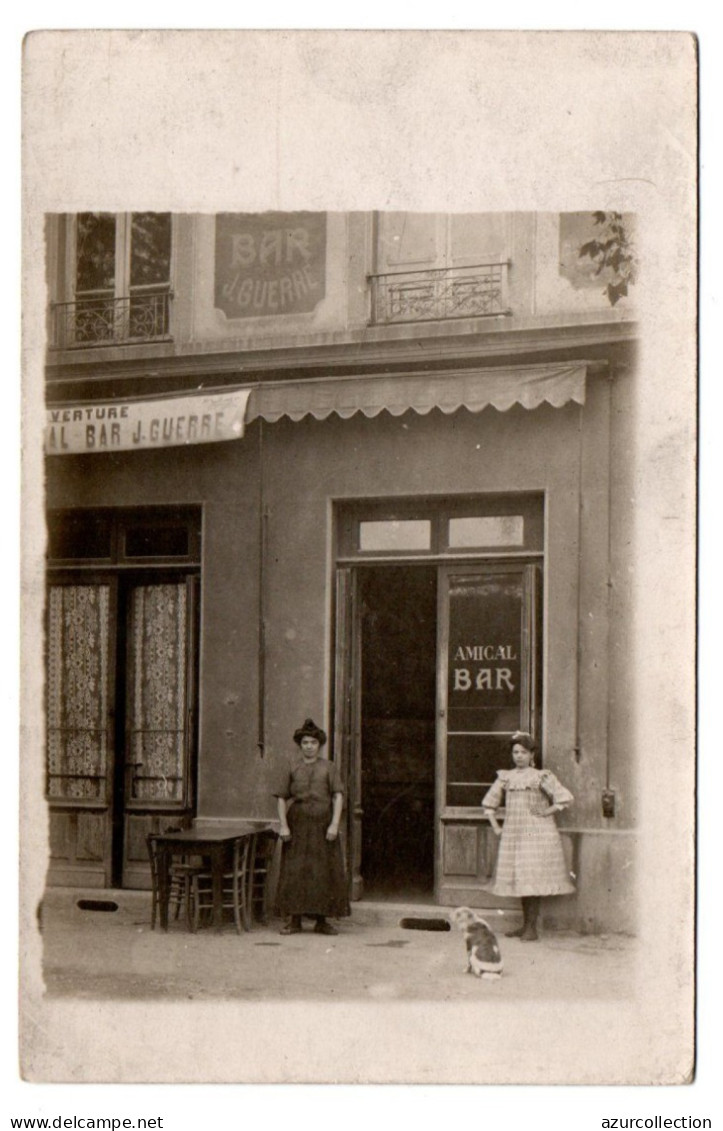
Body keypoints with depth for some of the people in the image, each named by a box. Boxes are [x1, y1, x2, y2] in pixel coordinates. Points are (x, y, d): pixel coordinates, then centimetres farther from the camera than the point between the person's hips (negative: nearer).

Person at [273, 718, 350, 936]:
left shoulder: (329, 767, 7)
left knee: (323, 872, 1)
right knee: (294, 871, -3)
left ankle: (321, 921, 10)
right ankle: (293, 920, 3)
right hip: (297, 826, 0)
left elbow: (338, 796, 0)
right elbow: (281, 797, 5)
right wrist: (283, 825, -5)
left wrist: (334, 824, -11)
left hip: (322, 825, 0)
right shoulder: (292, 768, 9)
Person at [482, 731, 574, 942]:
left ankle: (532, 927, -4)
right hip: (513, 833, 5)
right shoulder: (505, 778, 10)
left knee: (533, 878, -8)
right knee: (519, 879, 8)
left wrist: (545, 813, -8)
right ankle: (525, 925, 17)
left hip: (536, 833, -5)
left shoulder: (541, 777, -3)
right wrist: (496, 827, 11)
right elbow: (489, 803, 19)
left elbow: (565, 798, -8)